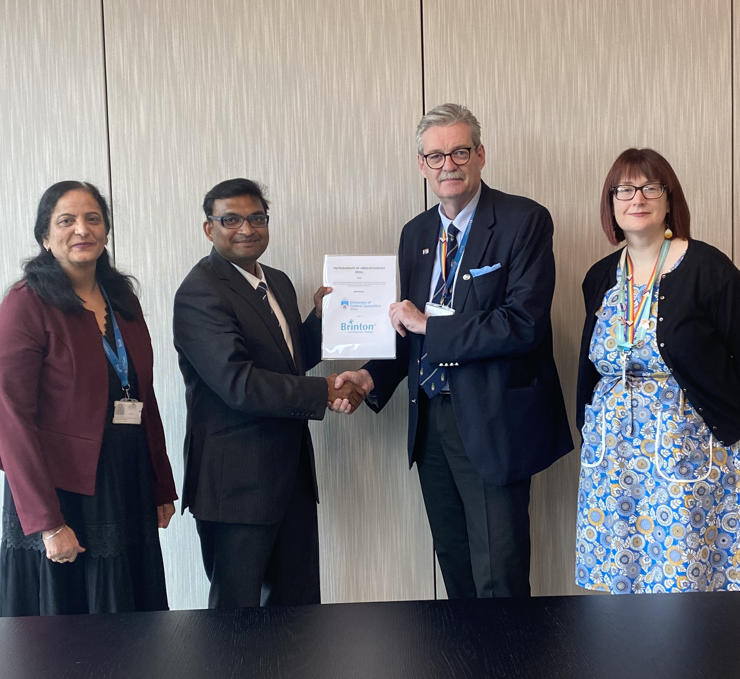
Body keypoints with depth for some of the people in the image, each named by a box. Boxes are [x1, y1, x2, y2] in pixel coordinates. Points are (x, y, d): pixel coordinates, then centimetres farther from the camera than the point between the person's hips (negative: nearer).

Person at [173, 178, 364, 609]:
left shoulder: (278, 282, 12)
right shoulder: (200, 293, -15)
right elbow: (238, 383, -24)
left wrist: (320, 315, 3)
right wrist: (325, 392, -21)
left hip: (292, 471, 8)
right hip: (237, 478, -8)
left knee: (299, 601, 17)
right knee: (237, 609, 6)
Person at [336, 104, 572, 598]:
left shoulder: (524, 221, -10)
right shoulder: (416, 233, 11)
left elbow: (524, 323, -21)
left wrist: (429, 324, -15)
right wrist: (373, 376, -1)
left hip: (491, 422, -6)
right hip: (431, 419, 7)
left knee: (498, 577, -1)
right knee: (453, 563, 18)